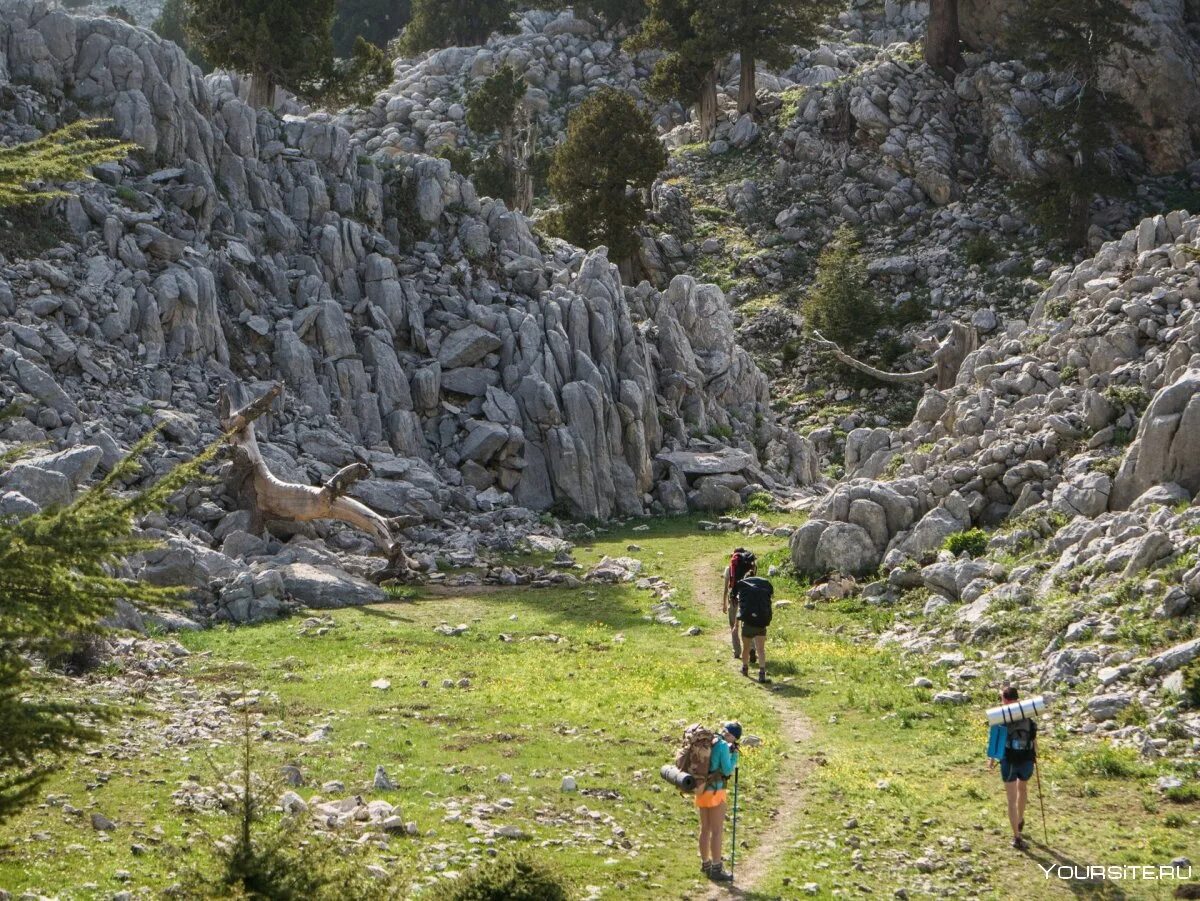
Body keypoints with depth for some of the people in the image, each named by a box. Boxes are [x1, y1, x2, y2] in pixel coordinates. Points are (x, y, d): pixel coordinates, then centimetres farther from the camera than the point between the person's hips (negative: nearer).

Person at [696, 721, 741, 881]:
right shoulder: (723, 746, -16)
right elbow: (727, 770, -13)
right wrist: (734, 754, -2)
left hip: (702, 789, 8)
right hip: (715, 791, -8)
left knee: (705, 829, 17)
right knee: (717, 831, -2)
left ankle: (705, 864, 27)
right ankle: (716, 869, -1)